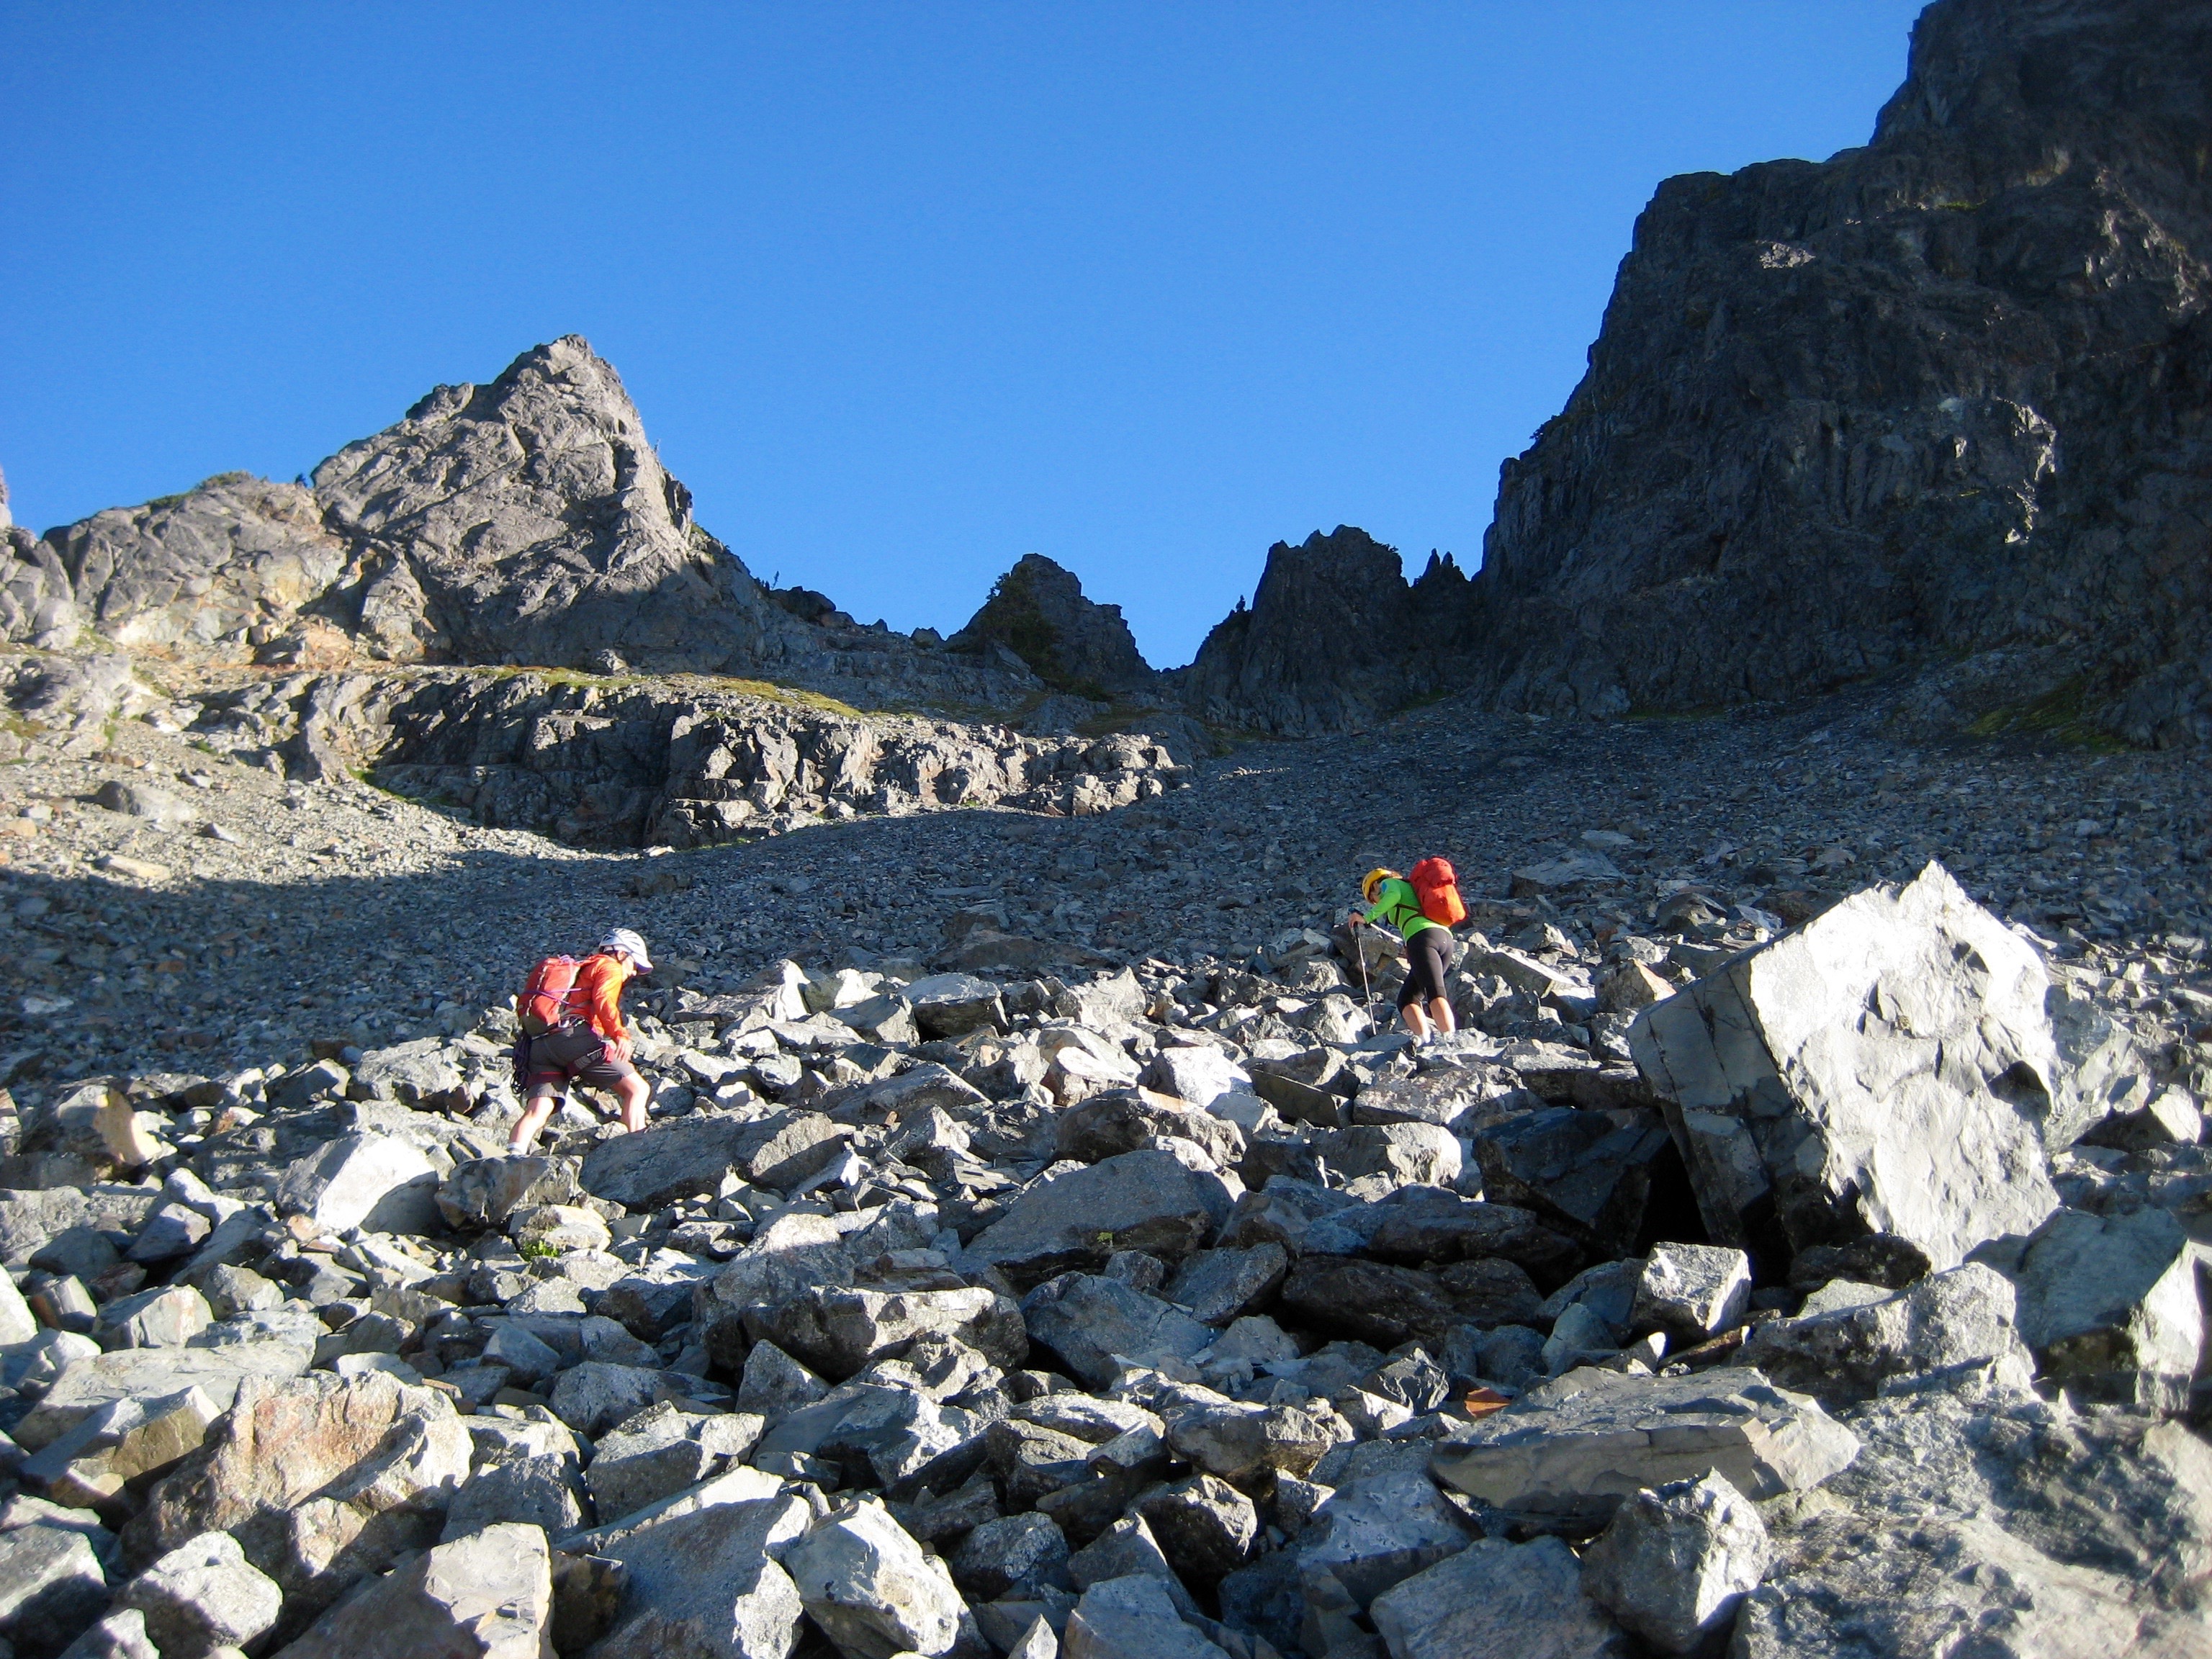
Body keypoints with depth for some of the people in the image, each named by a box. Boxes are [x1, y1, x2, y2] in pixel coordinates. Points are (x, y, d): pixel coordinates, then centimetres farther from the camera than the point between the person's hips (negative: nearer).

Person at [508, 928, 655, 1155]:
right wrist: (621, 1035, -21)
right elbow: (602, 1000, -8)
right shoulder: (610, 967, 14)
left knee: (536, 1113, -5)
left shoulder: (578, 970, 37)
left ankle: (514, 1155, -30)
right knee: (637, 1089, -3)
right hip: (573, 1036, -7)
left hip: (538, 1045, 7)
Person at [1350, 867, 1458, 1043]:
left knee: (1435, 994, -22)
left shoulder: (1389, 883, 16)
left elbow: (1393, 895, -8)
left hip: (1423, 937, -8)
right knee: (1407, 999, 6)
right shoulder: (1409, 886, 38)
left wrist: (1367, 917, -5)